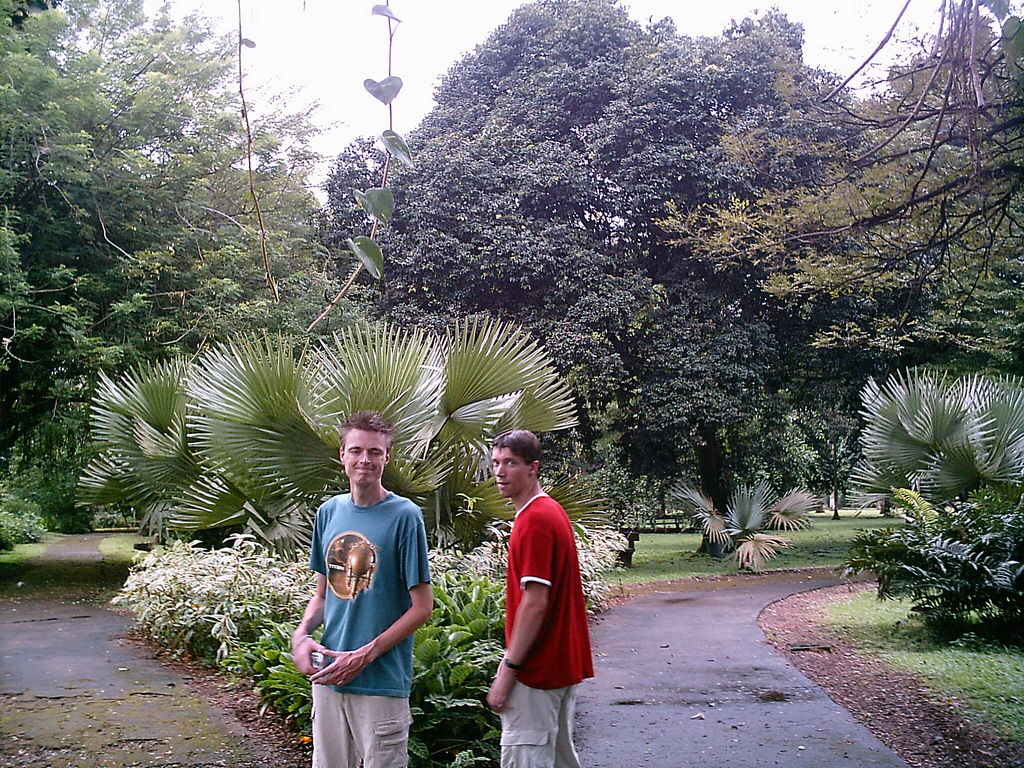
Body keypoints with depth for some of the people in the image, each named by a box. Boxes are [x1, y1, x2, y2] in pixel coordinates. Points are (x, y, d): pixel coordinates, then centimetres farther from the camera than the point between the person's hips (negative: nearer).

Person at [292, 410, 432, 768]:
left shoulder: (404, 516, -10)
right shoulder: (329, 512, 7)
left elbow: (422, 606, -10)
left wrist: (364, 655, -14)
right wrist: (301, 634, -4)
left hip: (382, 680, -5)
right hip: (327, 674, 5)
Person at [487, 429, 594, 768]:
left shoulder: (534, 520, -18)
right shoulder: (553, 511, 13)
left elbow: (535, 603, -23)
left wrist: (508, 670, -19)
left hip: (537, 671, -10)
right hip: (564, 663, 10)